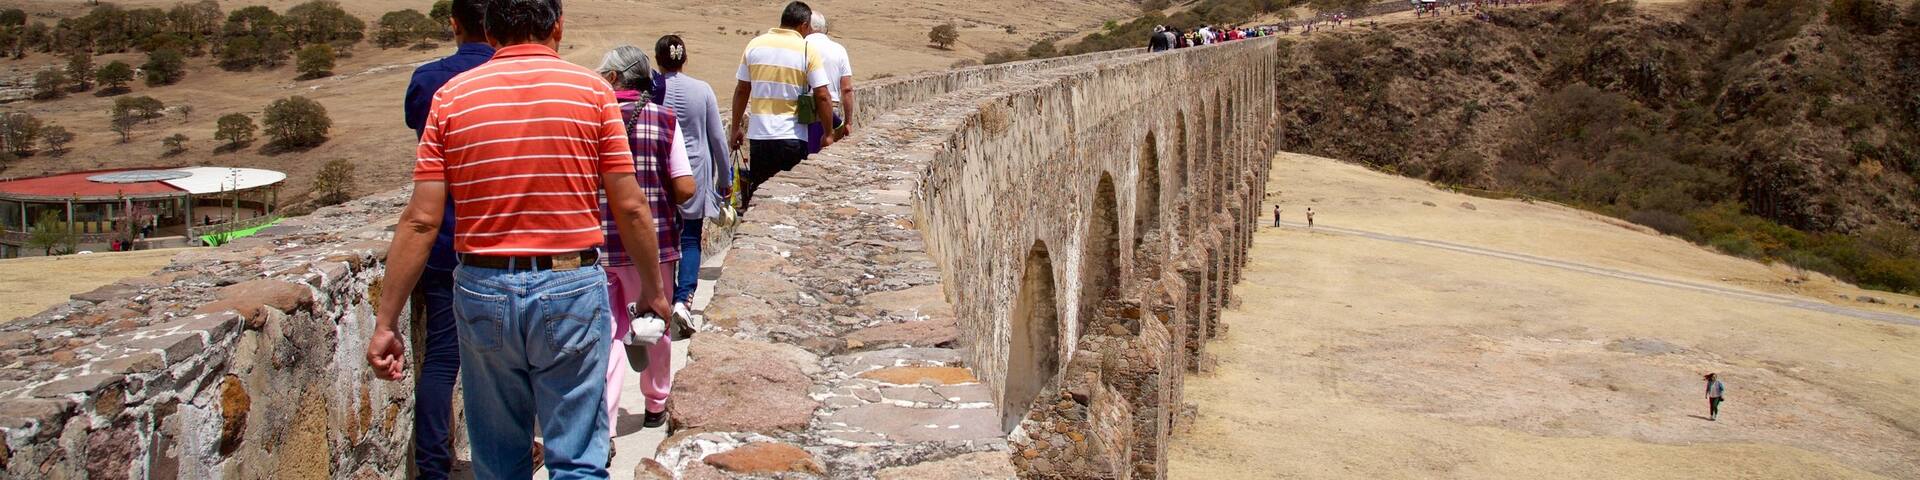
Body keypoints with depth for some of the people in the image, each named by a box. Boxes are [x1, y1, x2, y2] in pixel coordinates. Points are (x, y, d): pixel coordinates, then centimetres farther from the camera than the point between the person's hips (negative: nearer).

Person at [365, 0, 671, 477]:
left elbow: (421, 220, -4)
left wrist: (385, 322, 1)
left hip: (483, 291, 2)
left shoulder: (452, 96, 1)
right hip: (571, 289, -2)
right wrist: (654, 288, 9)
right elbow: (629, 207, -4)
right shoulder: (591, 89, -2)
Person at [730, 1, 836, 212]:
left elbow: (741, 90, 8)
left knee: (756, 194, 13)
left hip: (759, 134, 3)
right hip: (792, 137, -3)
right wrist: (828, 134, 0)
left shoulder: (755, 45, 4)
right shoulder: (808, 51, -6)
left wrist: (736, 128, 16)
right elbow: (822, 96, -9)